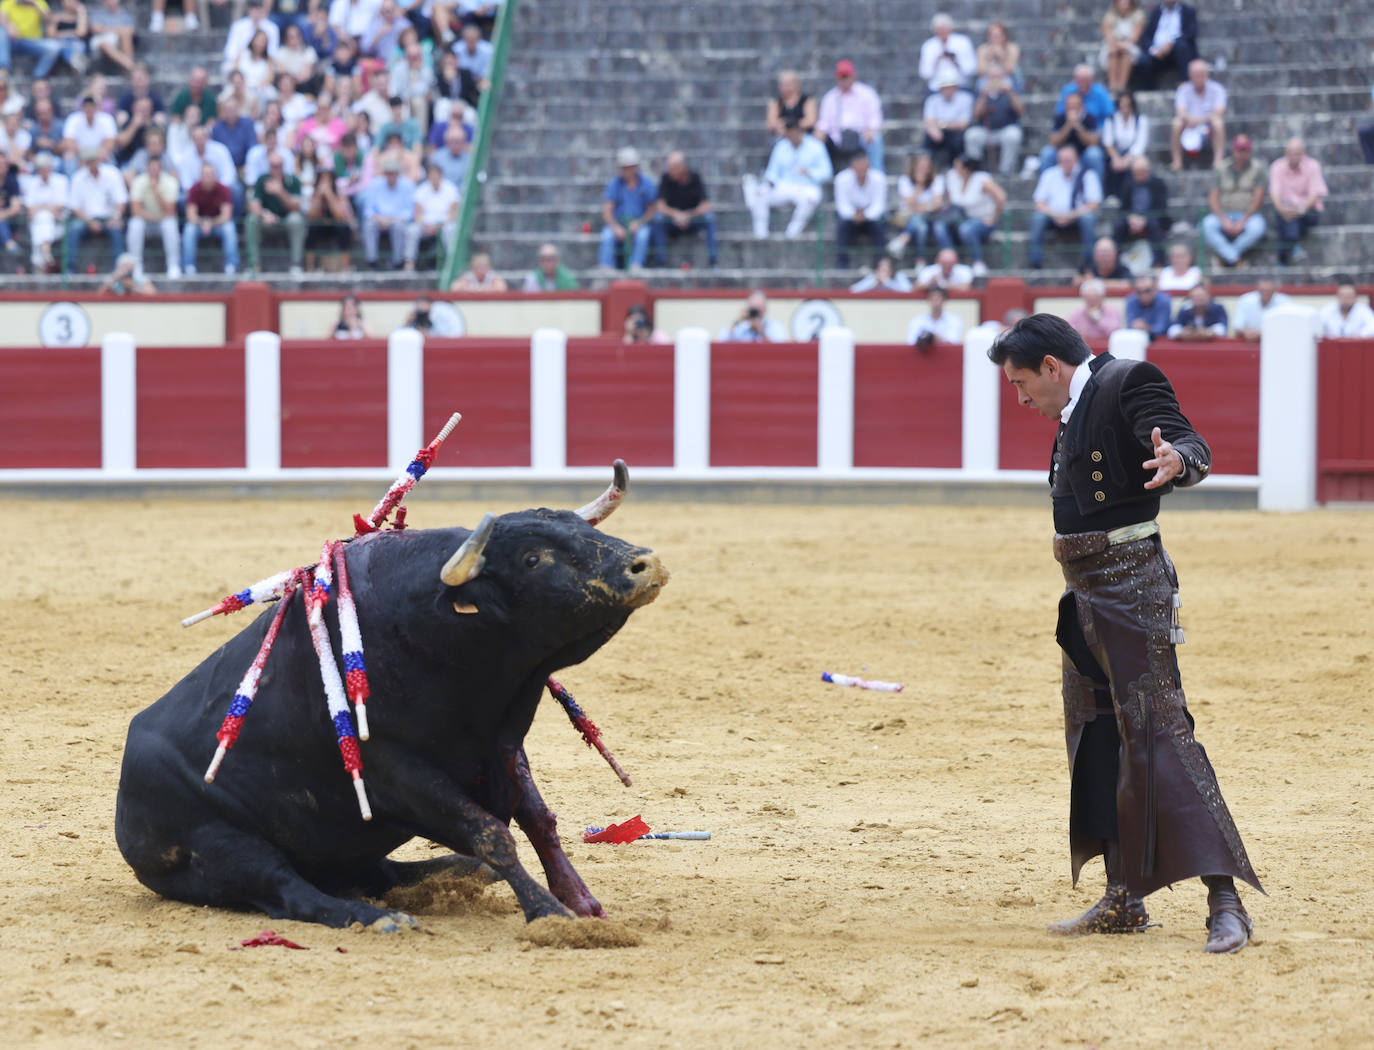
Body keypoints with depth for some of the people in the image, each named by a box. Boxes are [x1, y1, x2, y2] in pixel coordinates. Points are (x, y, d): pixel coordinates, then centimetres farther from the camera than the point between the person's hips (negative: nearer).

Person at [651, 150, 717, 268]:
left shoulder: (695, 178, -8)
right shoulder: (666, 178, -9)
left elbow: (705, 206, -14)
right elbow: (661, 206, -15)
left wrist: (689, 215, -30)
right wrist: (675, 214, -35)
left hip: (693, 220, 0)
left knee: (709, 216, -30)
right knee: (658, 217, -31)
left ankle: (713, 257, -28)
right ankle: (660, 259, -28)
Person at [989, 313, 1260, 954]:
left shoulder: (1128, 384, -12)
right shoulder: (1075, 411, 16)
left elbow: (1194, 448, -27)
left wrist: (1177, 459, -49)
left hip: (1132, 586, -10)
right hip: (1087, 596, 10)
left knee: (1158, 733, -14)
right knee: (1096, 740, 13)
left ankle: (1225, 901, -16)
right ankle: (1123, 901, 20)